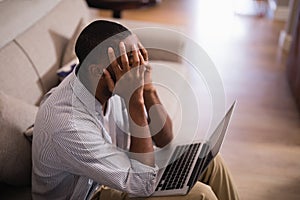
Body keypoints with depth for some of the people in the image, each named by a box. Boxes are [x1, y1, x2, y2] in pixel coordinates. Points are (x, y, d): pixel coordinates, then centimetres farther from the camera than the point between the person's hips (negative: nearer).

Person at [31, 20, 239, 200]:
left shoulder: (118, 87, -15)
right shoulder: (67, 123, -37)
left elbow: (165, 140, -7)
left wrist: (148, 90, -25)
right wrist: (135, 102, -37)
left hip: (114, 172, 7)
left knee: (208, 160, 1)